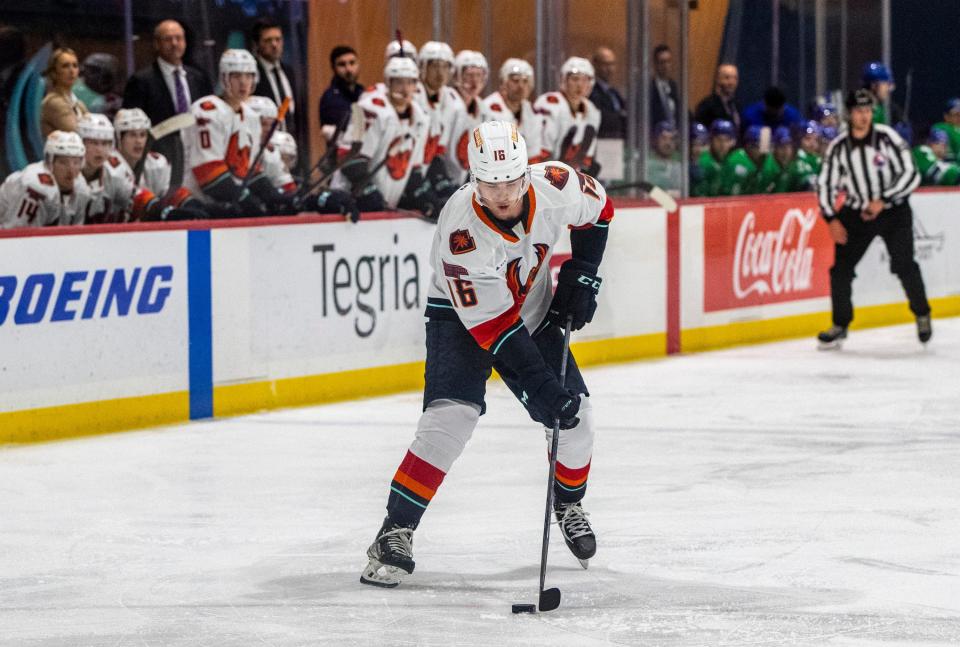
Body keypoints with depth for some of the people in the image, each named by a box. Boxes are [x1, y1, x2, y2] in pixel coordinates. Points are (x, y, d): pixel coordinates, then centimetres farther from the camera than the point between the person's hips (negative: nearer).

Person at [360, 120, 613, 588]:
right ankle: (395, 532, -17)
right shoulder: (459, 232, -36)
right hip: (462, 317, -5)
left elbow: (598, 210, 2)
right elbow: (492, 326, -32)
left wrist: (580, 276, -6)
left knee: (574, 416, 0)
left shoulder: (555, 185, -25)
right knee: (451, 416, -24)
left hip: (534, 311, 5)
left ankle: (568, 504, 31)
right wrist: (542, 388, -35)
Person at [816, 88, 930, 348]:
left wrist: (882, 201, -20)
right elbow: (825, 184, 3)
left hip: (893, 210, -3)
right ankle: (840, 325, 11)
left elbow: (910, 175, -14)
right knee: (841, 267, -5)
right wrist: (832, 219, -7)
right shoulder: (838, 147, -4)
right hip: (857, 211, 3)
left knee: (904, 265, -12)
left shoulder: (887, 138, -13)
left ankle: (922, 314, 12)